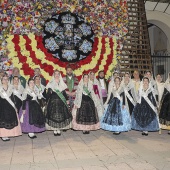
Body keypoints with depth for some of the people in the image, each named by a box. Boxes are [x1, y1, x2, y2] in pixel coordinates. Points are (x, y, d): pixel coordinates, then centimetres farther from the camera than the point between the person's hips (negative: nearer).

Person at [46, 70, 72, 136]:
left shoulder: (62, 83, 13)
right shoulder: (51, 83, 3)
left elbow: (64, 93, 15)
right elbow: (48, 93, -1)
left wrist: (67, 99, 9)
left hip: (61, 102, 3)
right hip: (53, 101, -3)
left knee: (61, 115, 0)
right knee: (53, 115, -4)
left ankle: (59, 129, 11)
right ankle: (55, 130, 6)